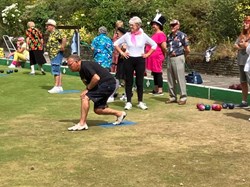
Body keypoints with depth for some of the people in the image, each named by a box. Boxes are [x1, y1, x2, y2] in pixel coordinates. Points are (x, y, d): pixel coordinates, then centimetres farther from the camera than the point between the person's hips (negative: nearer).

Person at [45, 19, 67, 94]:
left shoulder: (56, 33, -13)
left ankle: (57, 87, -12)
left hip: (57, 54, -11)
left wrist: (62, 47, -21)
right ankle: (60, 87, 16)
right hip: (53, 54, 11)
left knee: (55, 70, -12)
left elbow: (64, 38, -26)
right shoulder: (51, 34, 18)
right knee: (57, 71, 12)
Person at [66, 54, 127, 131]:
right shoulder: (81, 70, 15)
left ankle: (82, 124, -18)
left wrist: (87, 89, -14)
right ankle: (119, 114, 26)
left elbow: (96, 78, -25)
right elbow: (88, 83, 22)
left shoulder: (85, 66, -15)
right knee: (97, 110, 13)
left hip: (108, 83, -11)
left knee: (85, 98, -19)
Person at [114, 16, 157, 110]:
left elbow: (154, 45, 9)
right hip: (129, 60, 0)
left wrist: (147, 54, 2)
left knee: (140, 81, 4)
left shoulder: (143, 36, -1)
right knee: (129, 81, 2)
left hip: (140, 60, 0)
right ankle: (128, 102, 7)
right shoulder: (127, 35, 0)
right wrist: (122, 53, 1)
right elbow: (116, 43, 9)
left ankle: (140, 102, 12)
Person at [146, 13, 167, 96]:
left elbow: (164, 47, -18)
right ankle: (155, 89, 22)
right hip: (153, 57, 9)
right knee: (154, 73, 14)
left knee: (158, 73, -4)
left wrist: (164, 54, -3)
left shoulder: (160, 34, -13)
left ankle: (160, 90, 1)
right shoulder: (154, 34, 15)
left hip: (157, 57, -9)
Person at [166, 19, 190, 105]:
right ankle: (173, 97, 19)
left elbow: (188, 50, -7)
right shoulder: (169, 36, 13)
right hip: (169, 58, 7)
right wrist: (169, 53, 6)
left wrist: (182, 55, 7)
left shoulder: (182, 35, -7)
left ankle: (183, 97, 2)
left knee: (180, 78, -5)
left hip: (178, 58, -7)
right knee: (170, 79, 10)